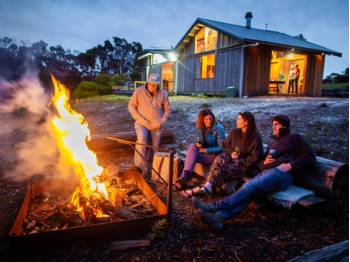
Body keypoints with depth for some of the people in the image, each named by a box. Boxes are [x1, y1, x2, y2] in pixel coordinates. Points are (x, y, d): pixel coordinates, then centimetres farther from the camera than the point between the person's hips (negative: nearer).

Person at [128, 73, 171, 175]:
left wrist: (161, 121, -4)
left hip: (156, 126, 3)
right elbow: (131, 106, 0)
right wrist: (140, 120, -11)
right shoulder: (139, 91, -3)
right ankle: (140, 166, -24)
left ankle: (147, 166, 20)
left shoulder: (163, 94, 3)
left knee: (154, 147, 3)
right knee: (142, 139, -30)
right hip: (142, 124, -3)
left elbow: (167, 109, 10)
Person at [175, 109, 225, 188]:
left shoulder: (219, 129, -11)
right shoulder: (200, 128, 5)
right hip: (203, 153, 5)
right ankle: (186, 174, -34)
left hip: (214, 156, -5)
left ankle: (184, 176, -22)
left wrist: (206, 150, -19)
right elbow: (198, 143, 8)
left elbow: (221, 148, -12)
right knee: (192, 146, -26)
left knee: (192, 156, -27)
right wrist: (197, 144, -17)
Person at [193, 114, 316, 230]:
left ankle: (216, 206, -37)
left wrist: (290, 165, -10)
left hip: (281, 173, -6)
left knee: (250, 187, -29)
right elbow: (260, 161, 32)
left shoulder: (294, 138, 16)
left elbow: (310, 157, 5)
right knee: (248, 190, -24)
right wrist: (264, 162, 7)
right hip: (267, 172, 6)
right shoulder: (273, 145, 35)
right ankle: (220, 216, -43)